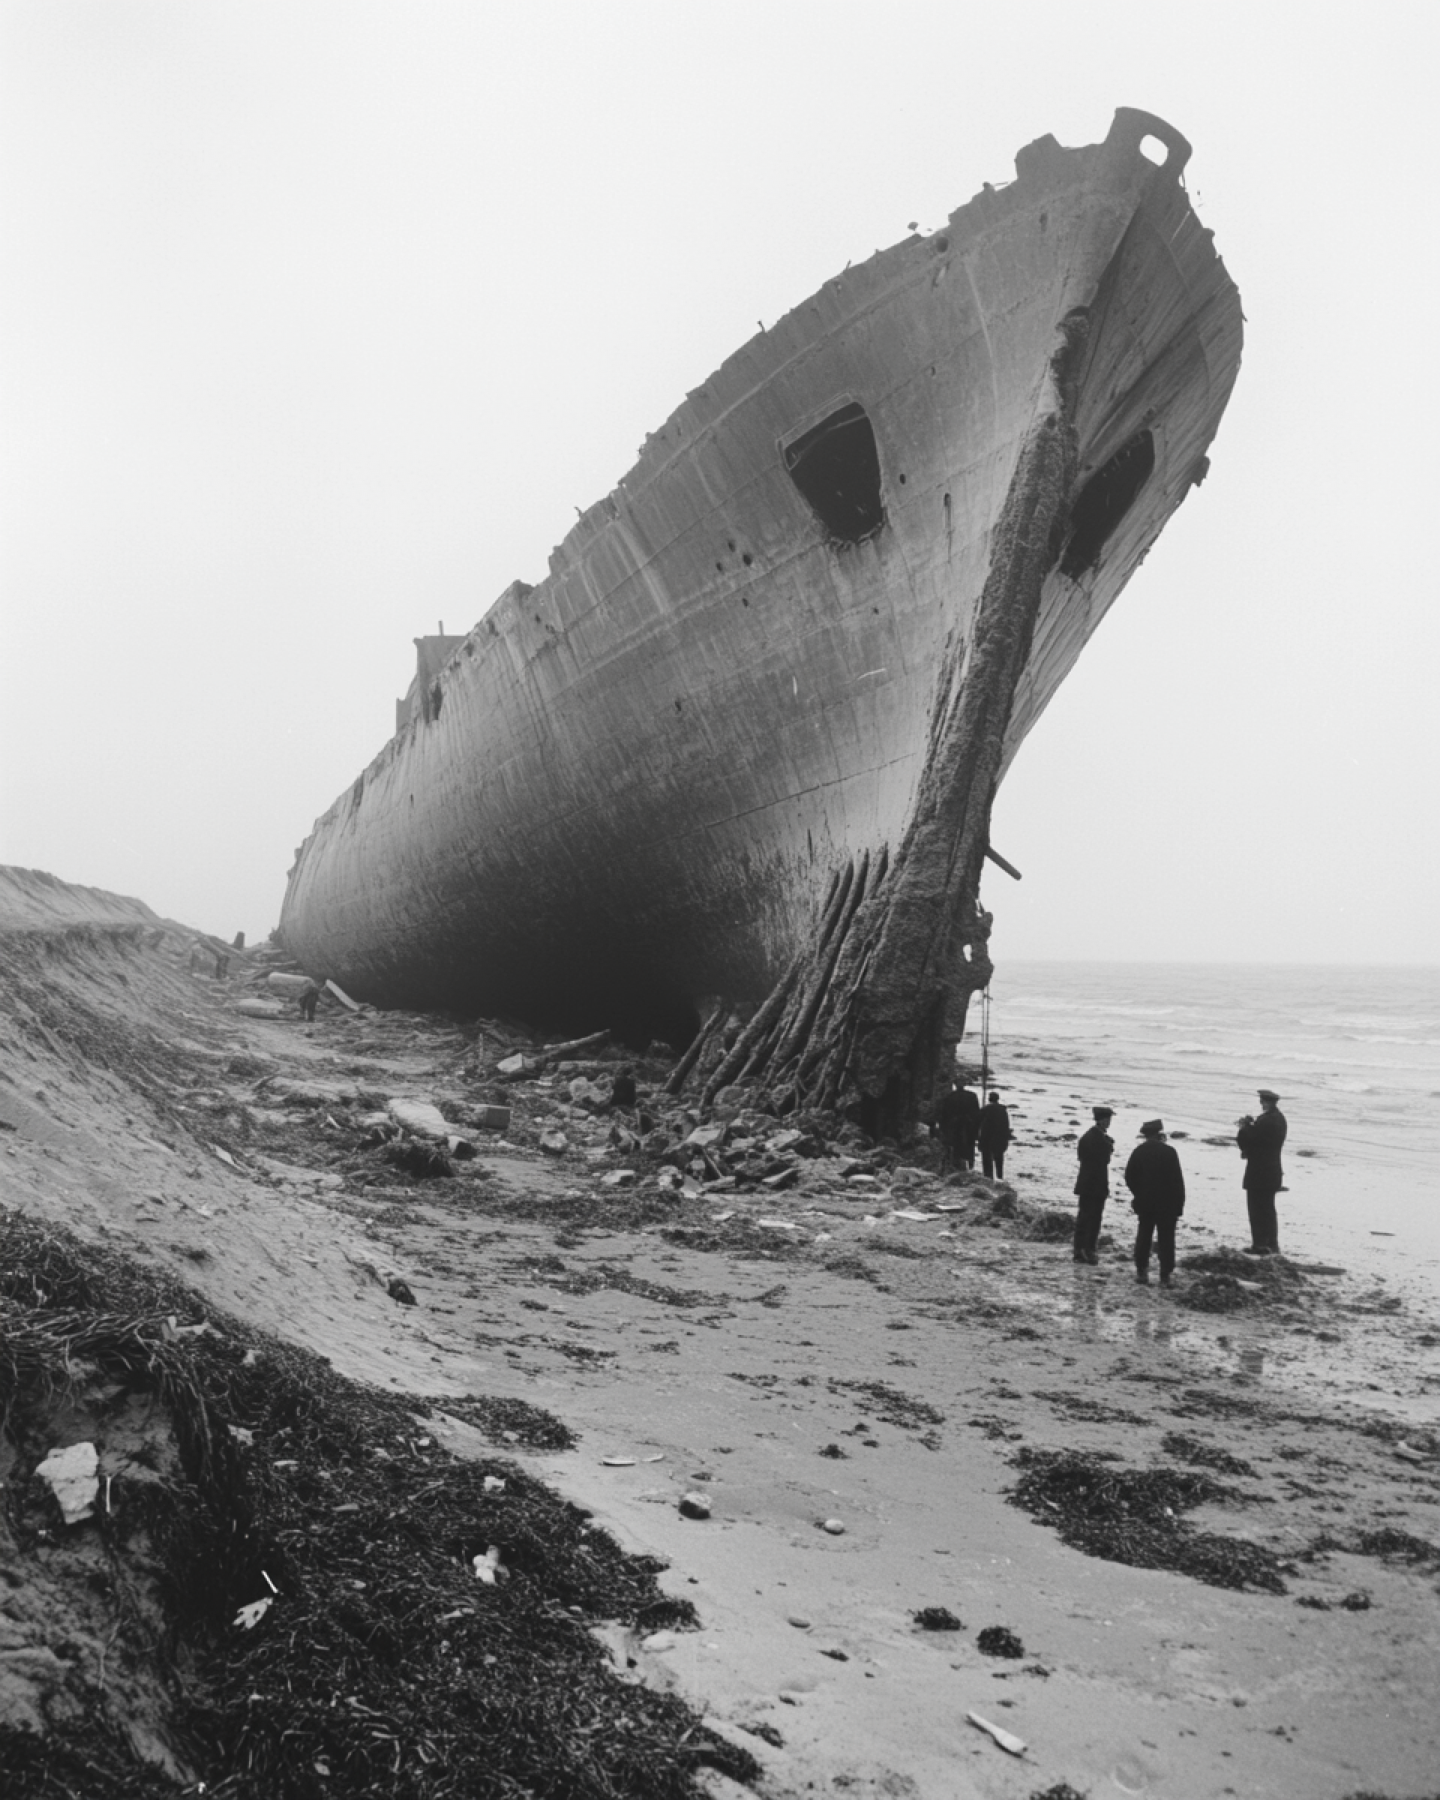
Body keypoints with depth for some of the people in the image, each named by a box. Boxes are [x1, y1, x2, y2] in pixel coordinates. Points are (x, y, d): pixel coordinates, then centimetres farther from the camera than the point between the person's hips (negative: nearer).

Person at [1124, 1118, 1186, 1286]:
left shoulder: (1138, 1151, 0)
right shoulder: (1169, 1151, -10)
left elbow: (1129, 1177, 2)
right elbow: (1178, 1179, -10)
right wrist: (1179, 1202, -2)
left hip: (1144, 1203, 3)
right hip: (1167, 1203, -3)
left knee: (1143, 1237, 12)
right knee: (1166, 1239, 2)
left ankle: (1141, 1272, 12)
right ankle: (1165, 1276, 0)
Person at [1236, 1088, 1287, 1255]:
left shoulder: (1266, 1121, -23)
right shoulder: (1279, 1118, 8)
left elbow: (1246, 1141, -20)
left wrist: (1242, 1128, -4)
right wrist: (1250, 1125, 3)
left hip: (1259, 1174, -9)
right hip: (1272, 1172, 9)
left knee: (1257, 1209, 0)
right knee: (1268, 1209, 17)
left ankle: (1260, 1245, 3)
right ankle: (1272, 1245, 23)